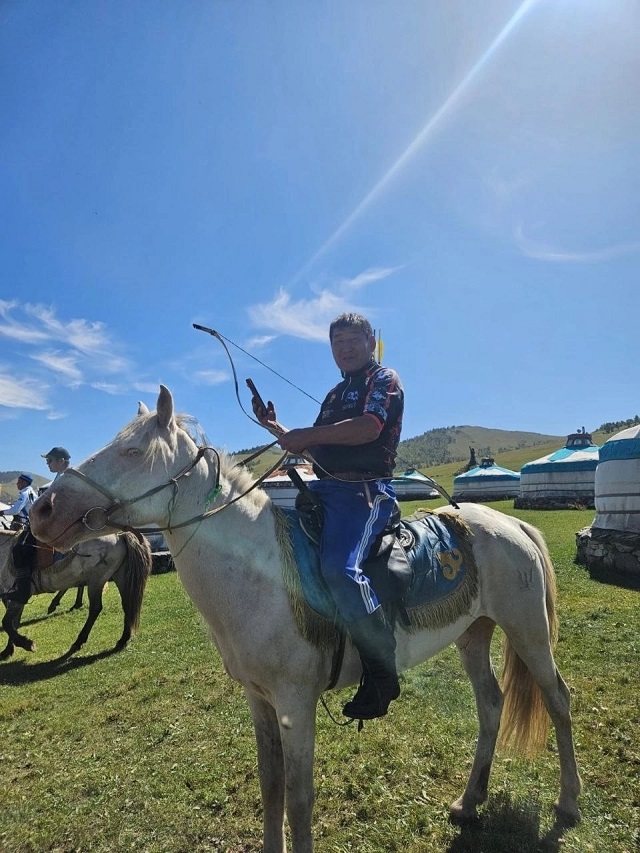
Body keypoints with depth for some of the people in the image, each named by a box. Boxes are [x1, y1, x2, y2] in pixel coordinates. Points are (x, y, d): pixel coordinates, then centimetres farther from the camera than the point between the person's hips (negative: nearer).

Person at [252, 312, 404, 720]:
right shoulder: (336, 393, 25)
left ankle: (383, 673, -12)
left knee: (340, 567, -29)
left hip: (366, 492, -9)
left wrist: (305, 435, -16)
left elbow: (368, 428, -19)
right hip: (325, 489, 9)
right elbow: (317, 448, 25)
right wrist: (277, 428, 13)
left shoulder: (385, 380, 0)